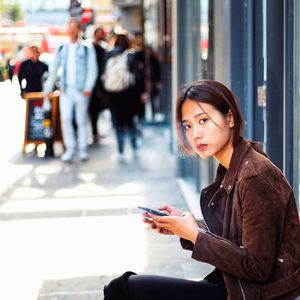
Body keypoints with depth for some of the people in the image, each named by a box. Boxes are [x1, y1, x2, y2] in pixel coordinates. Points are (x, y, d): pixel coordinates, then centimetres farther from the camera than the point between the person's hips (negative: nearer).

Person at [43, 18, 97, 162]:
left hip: (81, 90, -2)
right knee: (65, 118, -10)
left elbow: (92, 70, -2)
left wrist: (88, 87, -14)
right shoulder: (61, 49, 14)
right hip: (65, 89, 2)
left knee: (82, 120, 1)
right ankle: (70, 148, -2)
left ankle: (82, 149, 9)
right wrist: (48, 88, 13)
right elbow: (54, 70, 18)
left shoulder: (87, 49, 4)